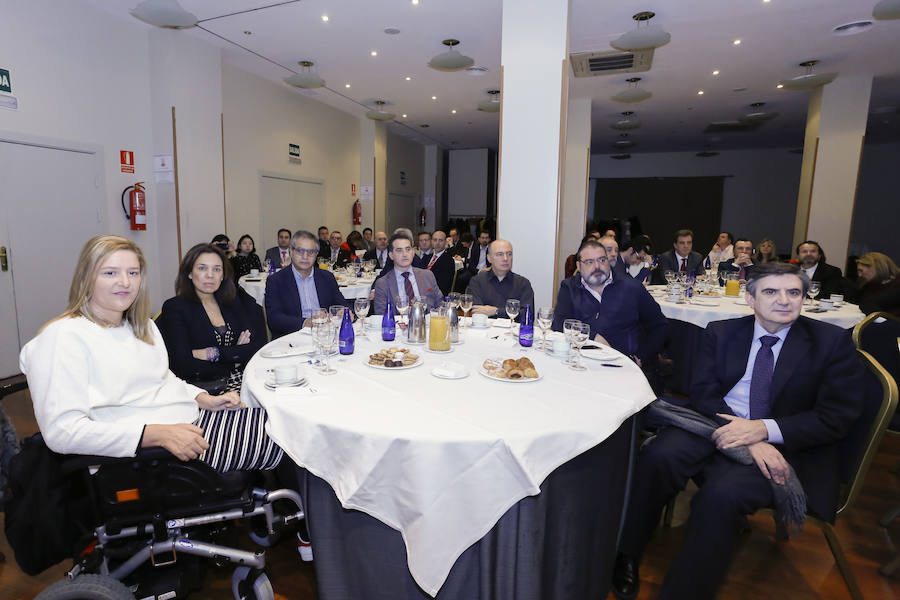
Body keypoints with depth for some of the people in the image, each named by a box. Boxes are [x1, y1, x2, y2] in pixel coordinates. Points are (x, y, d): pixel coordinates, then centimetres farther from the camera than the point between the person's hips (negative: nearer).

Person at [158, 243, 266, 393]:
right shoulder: (173, 308, 3)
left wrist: (214, 354, -7)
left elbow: (259, 345, 2)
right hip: (204, 388, -4)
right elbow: (182, 365, -9)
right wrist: (238, 354, -3)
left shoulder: (236, 298, 13)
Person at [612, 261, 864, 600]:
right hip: (717, 426, 2)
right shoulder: (721, 333, 7)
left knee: (724, 492, -32)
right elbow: (702, 393, -1)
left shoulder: (832, 341, 3)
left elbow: (838, 417, -4)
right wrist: (748, 440, -19)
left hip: (788, 443, -1)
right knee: (658, 455, -29)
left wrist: (763, 429, -19)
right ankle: (625, 556, -10)